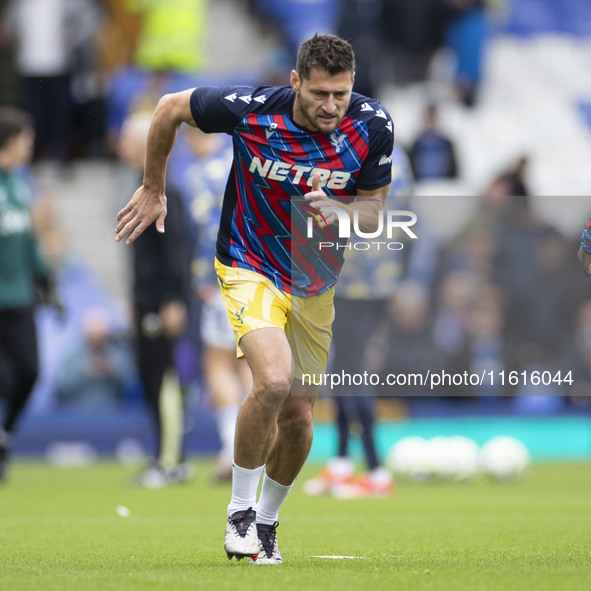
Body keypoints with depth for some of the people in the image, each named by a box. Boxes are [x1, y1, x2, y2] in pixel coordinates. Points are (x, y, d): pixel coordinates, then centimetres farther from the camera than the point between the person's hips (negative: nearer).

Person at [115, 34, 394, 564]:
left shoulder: (372, 125, -16)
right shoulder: (251, 109, -23)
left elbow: (373, 211, -3)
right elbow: (170, 109, -5)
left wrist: (340, 210, -27)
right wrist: (153, 189, 5)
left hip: (316, 280, 4)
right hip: (249, 268, -4)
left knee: (298, 416, 6)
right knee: (273, 380, -27)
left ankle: (267, 520, 31)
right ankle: (240, 511, -8)